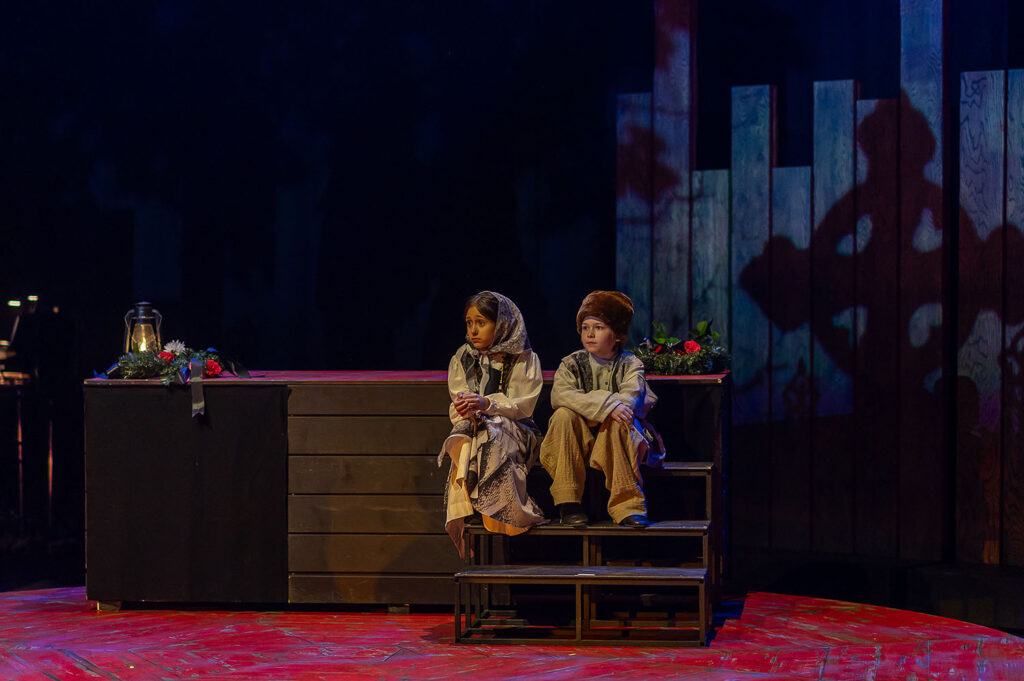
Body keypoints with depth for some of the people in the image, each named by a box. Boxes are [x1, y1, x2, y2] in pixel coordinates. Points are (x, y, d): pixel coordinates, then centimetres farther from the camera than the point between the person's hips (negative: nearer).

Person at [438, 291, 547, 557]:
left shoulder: (525, 360, 6)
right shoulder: (462, 359, 14)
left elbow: (523, 406, -7)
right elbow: (458, 407, 3)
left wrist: (487, 404, -25)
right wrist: (464, 410, -23)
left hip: (516, 430, -2)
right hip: (473, 428, 2)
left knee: (492, 438, -37)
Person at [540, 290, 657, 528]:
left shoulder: (630, 364, 3)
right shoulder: (571, 364, 3)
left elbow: (631, 396, -17)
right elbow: (560, 395, -18)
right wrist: (606, 405, -31)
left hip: (615, 445, -1)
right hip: (579, 441, 1)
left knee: (617, 423, -33)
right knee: (564, 415, -28)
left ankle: (627, 504, -31)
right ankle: (568, 503, -25)